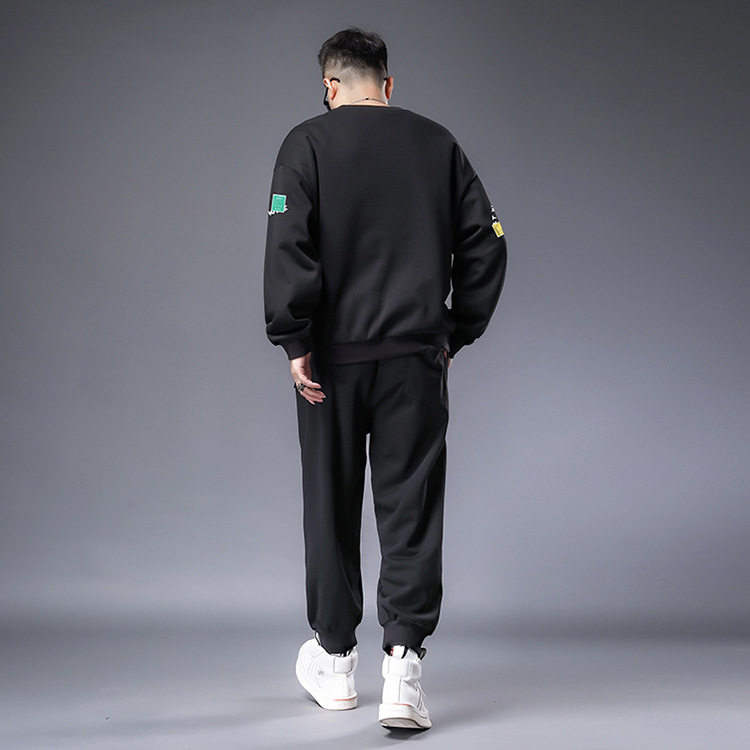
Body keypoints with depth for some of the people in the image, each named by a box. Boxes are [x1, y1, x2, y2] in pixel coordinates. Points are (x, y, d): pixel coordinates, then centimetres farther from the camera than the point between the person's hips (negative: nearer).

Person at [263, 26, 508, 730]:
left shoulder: (309, 142, 0)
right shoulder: (438, 142, 8)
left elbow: (288, 244, -13)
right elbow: (485, 242, 7)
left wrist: (294, 342, -9)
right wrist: (457, 332, 13)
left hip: (333, 357, -1)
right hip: (417, 356, 1)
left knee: (331, 509, 11)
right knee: (412, 511, 4)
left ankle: (333, 659, 24)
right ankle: (403, 661, -7)